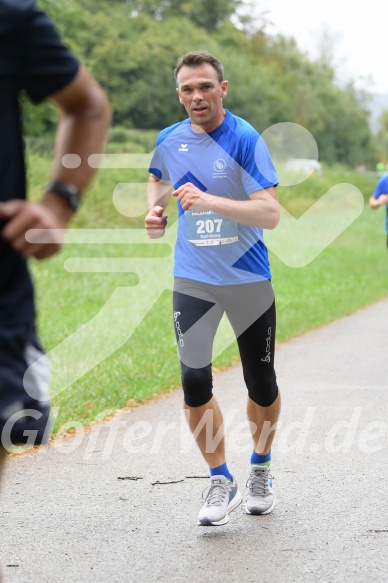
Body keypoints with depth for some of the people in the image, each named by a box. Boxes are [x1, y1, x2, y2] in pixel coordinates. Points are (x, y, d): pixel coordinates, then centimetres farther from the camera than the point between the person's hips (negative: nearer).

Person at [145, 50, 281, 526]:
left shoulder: (245, 139, -13)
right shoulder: (169, 140, 2)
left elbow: (271, 213, -21)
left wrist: (208, 201, -30)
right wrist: (155, 209, 6)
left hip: (248, 278, -3)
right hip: (193, 280, 3)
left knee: (261, 385, 7)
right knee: (194, 383, -8)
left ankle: (260, 470, 32)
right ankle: (221, 482, 8)